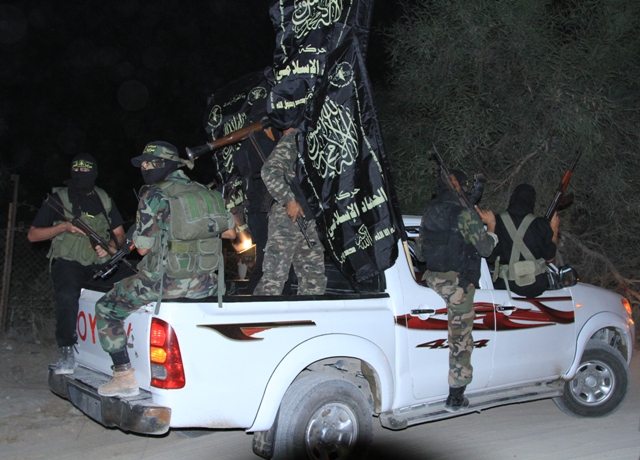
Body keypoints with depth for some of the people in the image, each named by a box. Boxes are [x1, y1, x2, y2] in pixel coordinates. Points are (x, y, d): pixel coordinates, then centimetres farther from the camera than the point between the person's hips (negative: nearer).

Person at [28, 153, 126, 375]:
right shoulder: (57, 199, 10)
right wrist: (64, 226, -7)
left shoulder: (104, 200, 19)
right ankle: (67, 352, -27)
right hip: (68, 262, -3)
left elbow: (119, 234, 21)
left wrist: (109, 247, -2)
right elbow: (32, 235, 8)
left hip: (100, 263, 3)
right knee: (67, 295, -33)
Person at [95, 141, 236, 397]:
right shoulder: (207, 194, 10)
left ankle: (124, 376, 7)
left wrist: (137, 234, 15)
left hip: (166, 282, -6)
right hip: (206, 285, 6)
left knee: (107, 308, 14)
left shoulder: (154, 196, -7)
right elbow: (230, 233, 17)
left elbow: (143, 248, -6)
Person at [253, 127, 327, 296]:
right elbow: (269, 171, -17)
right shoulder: (293, 138, -4)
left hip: (308, 217, 8)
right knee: (275, 273, -9)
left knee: (314, 276, 7)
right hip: (287, 216, -8)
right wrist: (289, 200, -18)